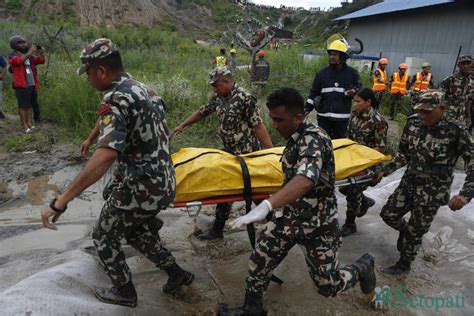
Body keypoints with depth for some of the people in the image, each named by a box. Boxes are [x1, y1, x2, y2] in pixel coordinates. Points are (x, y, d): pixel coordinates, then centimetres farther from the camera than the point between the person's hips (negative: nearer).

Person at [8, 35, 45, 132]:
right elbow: (19, 61, -23)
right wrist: (30, 52, -26)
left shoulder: (29, 55, 14)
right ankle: (25, 126, 1)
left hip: (32, 84, 5)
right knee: (23, 106, -2)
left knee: (29, 105, 10)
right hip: (21, 85, -5)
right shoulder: (12, 55, -2)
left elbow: (41, 61, 8)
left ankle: (29, 123, 16)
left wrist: (41, 53, -12)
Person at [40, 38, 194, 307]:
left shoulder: (116, 98, -19)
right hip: (165, 184, 8)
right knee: (135, 231, 30)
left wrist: (61, 201, -32)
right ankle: (176, 273, 34)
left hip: (140, 189, -8)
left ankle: (124, 292, 33)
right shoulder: (145, 89, 8)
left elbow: (106, 155, -33)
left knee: (104, 237, 17)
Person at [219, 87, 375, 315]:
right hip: (287, 216, 7)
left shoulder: (314, 138, -27)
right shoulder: (295, 138, 0)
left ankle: (363, 267, 38)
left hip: (316, 224, -7)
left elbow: (306, 179, -46)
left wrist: (266, 206, -59)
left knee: (328, 286, 9)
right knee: (258, 262, 6)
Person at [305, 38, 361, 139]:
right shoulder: (322, 73, 4)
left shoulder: (352, 73, 3)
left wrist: (353, 92, -12)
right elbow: (314, 92, 8)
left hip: (342, 117, -1)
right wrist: (307, 109, 0)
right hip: (324, 116, 1)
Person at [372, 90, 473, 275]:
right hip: (409, 183, 5)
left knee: (415, 231, 8)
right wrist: (384, 171, -1)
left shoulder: (455, 130, -20)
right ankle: (406, 231, 43)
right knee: (388, 214, 11)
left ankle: (404, 265, 33)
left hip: (433, 191, -5)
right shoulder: (413, 122, -6)